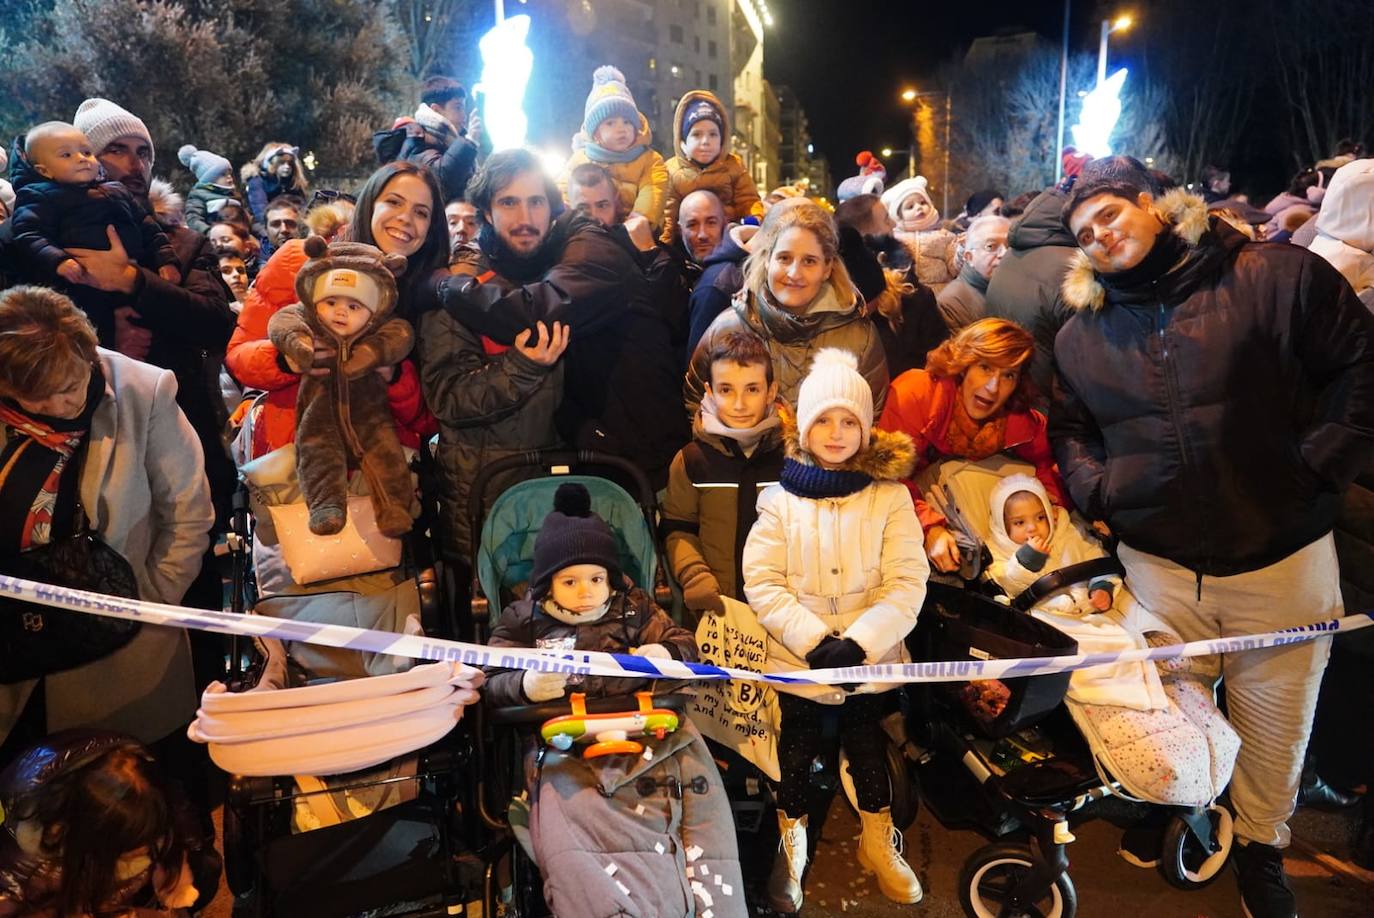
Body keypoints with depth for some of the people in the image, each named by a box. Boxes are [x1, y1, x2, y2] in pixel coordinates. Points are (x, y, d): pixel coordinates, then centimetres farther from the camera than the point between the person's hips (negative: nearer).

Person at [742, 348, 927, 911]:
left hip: (871, 657, 1)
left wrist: (858, 643, -19)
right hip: (795, 658, 0)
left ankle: (879, 842, 39)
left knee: (868, 743, 15)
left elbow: (906, 584, -8)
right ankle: (790, 844, 36)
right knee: (799, 749, 12)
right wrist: (815, 641, -19)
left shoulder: (890, 497, -4)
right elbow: (762, 584, -9)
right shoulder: (780, 499, -4)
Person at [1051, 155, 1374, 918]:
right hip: (1156, 562, 2)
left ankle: (1261, 847, 37)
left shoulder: (1275, 277, -6)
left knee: (1273, 726, 13)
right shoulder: (1081, 335, 5)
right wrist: (1096, 488, 0)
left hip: (1280, 556, -2)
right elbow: (1068, 429, 16)